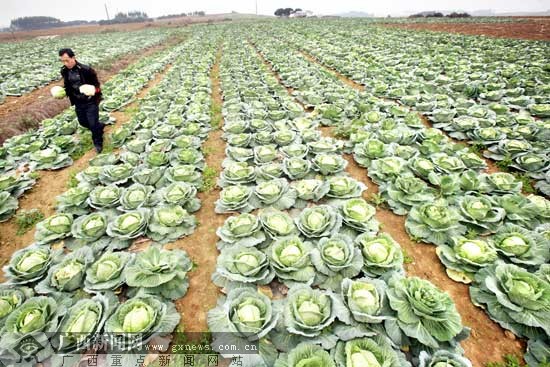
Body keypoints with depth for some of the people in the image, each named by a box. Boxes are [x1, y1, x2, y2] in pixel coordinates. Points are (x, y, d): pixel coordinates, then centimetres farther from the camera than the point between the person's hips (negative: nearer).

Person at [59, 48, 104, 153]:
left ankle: (98, 143, 16)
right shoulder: (64, 71, 0)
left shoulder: (86, 70, -17)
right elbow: (67, 86, 14)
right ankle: (99, 127, 43)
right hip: (78, 103, 6)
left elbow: (96, 84, -11)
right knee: (83, 122, 16)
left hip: (91, 102, -6)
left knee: (93, 124, -5)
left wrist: (93, 91, -31)